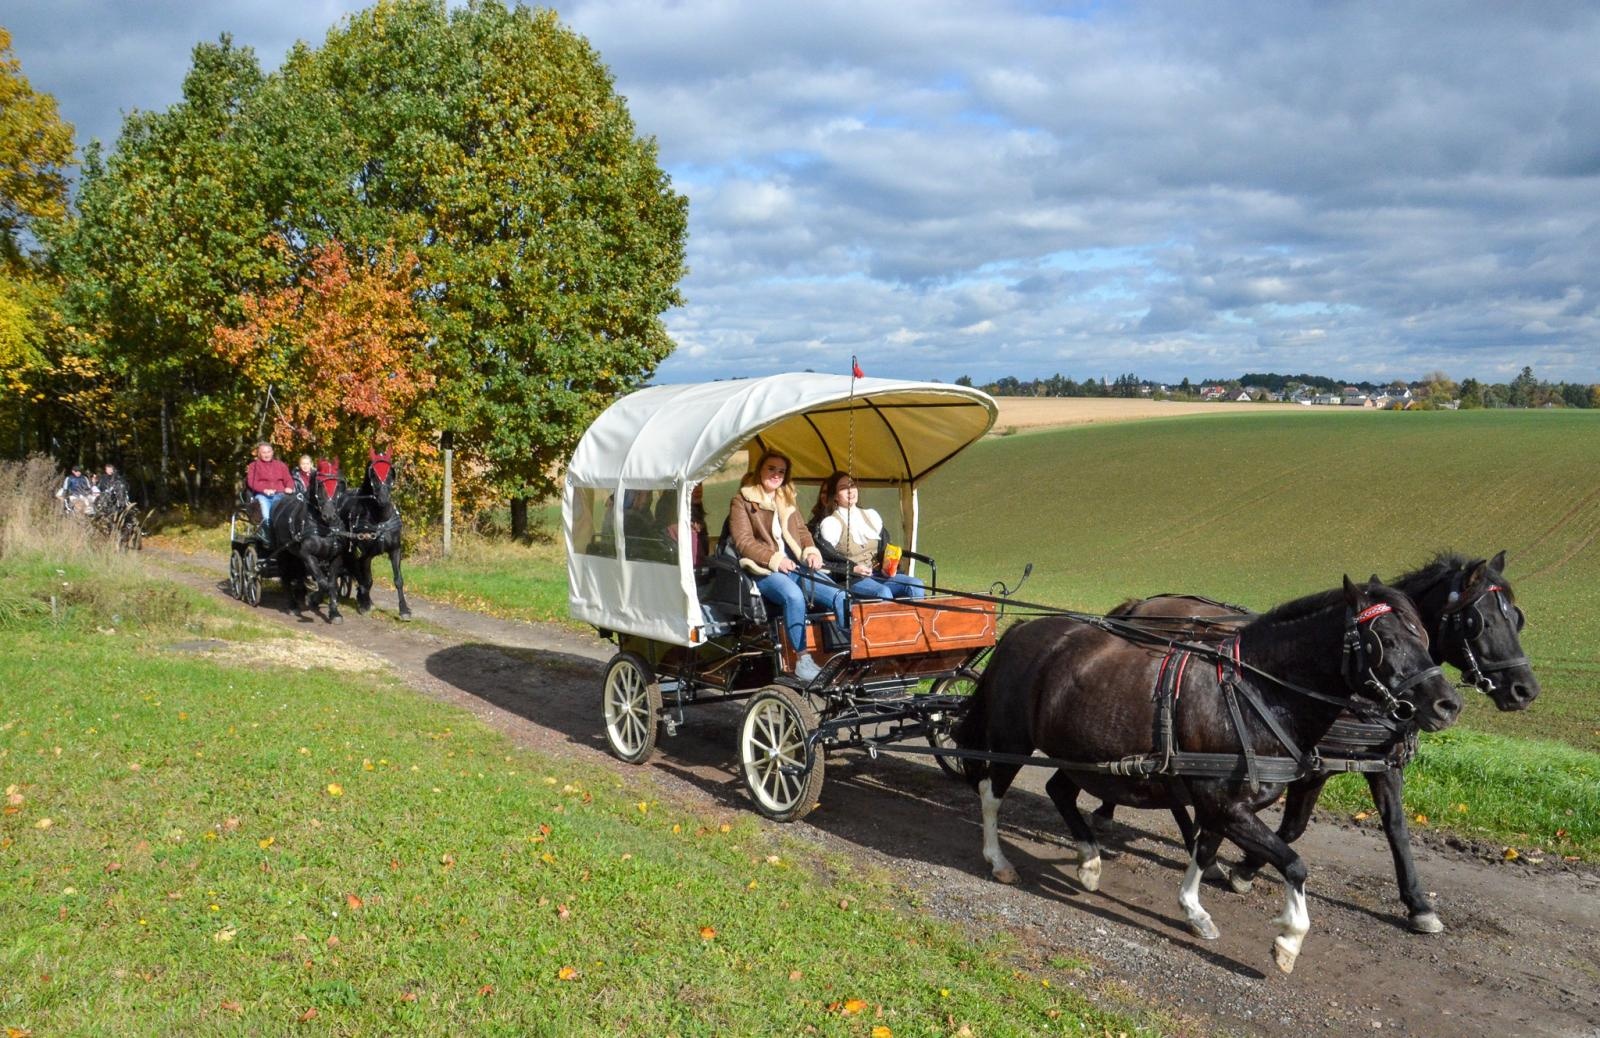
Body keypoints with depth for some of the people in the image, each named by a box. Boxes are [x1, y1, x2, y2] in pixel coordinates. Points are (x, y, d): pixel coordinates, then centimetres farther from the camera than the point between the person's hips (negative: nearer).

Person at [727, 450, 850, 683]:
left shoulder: (787, 500, 24)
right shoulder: (742, 501, 6)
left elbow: (803, 532, 26)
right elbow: (743, 541, -4)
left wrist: (812, 551, 3)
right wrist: (774, 559, -16)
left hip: (798, 565, 6)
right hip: (765, 570, -6)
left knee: (839, 596, -19)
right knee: (794, 596, -37)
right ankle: (803, 660, -32)